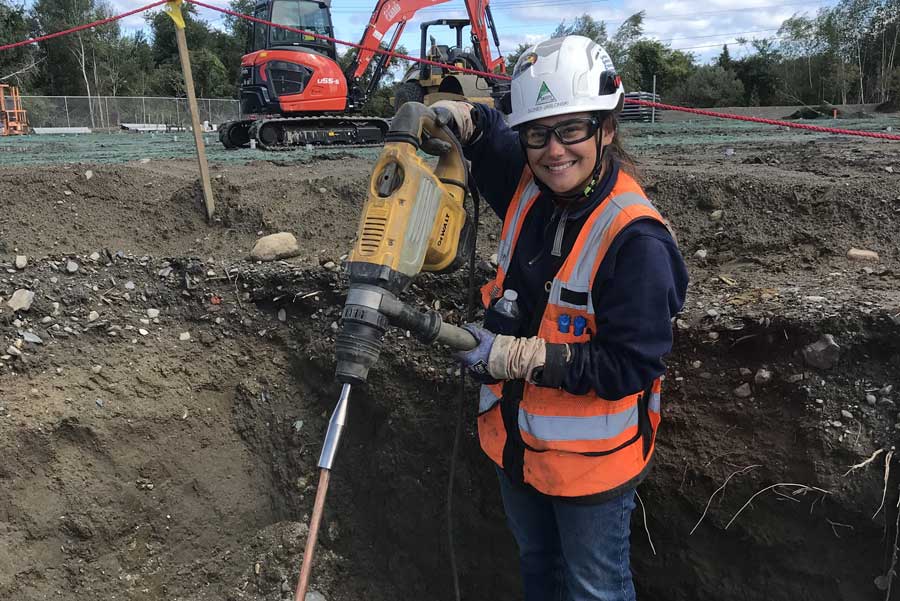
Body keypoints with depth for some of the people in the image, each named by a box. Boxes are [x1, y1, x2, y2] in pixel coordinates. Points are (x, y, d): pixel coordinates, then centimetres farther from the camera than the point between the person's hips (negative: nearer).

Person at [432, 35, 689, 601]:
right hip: (517, 440, 7)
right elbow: (492, 139, 14)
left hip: (592, 458, -6)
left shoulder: (636, 238, -28)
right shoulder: (530, 188, -7)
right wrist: (460, 119, -9)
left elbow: (629, 367, -27)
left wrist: (518, 356, -30)